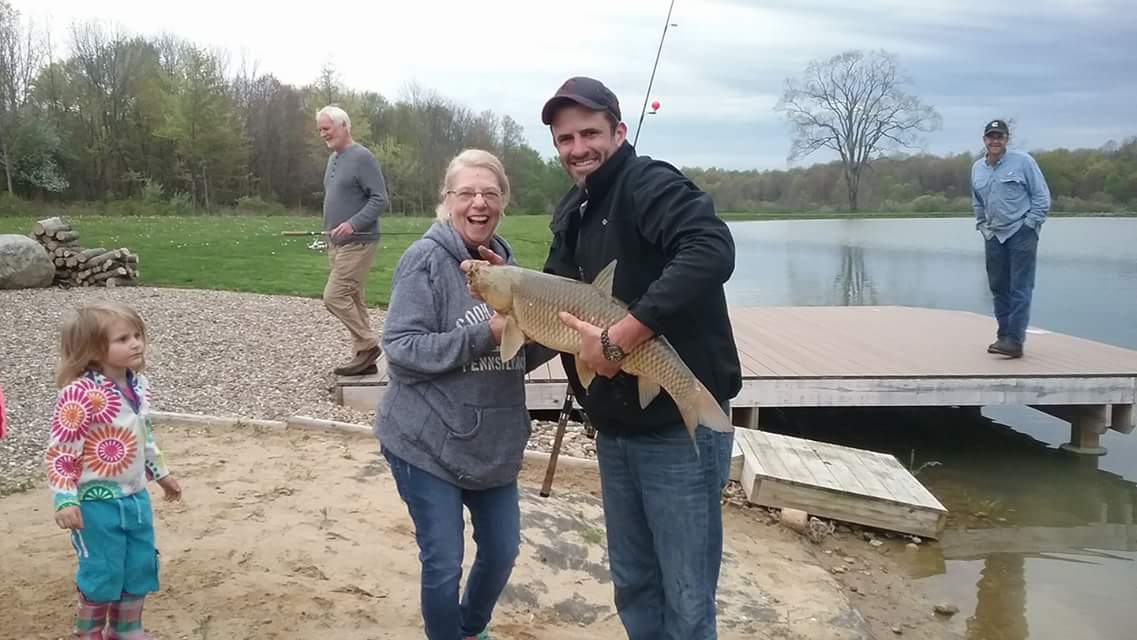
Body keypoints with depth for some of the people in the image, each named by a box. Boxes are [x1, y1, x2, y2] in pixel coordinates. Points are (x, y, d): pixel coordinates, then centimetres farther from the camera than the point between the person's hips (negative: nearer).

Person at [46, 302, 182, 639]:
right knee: (102, 574, 5)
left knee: (140, 568, 17)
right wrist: (65, 500, -23)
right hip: (98, 502, -7)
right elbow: (60, 451, -20)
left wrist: (160, 473, 23)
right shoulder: (81, 395, -24)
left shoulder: (139, 385, 1)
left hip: (136, 496, 8)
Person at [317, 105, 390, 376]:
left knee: (334, 297, -12)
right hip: (337, 243, 9)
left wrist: (353, 224, -27)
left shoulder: (362, 157, -12)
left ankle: (367, 346, -1)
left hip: (357, 243, -9)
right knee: (352, 299, 9)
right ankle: (364, 356, 15)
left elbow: (380, 199, -17)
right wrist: (330, 235, 20)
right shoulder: (333, 158, 15)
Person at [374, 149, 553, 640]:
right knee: (443, 563, 4)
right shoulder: (425, 259, -13)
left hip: (494, 444, 6)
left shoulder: (505, 260, 5)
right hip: (428, 444, -6)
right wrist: (485, 333, -26)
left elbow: (517, 356, 10)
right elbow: (401, 350, -20)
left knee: (502, 551, 17)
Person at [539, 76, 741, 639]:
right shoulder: (571, 215, 11)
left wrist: (620, 337, -33)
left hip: (680, 425, -8)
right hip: (615, 429, 8)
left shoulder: (650, 184, -15)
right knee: (632, 583, 20)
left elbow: (712, 252, -34)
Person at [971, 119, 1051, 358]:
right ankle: (1004, 335, 21)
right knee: (998, 288, 11)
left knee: (1020, 289, -9)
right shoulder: (977, 168, 10)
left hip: (1021, 233, -6)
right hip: (994, 236, 6)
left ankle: (1015, 340, -12)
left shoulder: (1023, 161, -6)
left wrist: (1030, 224, -10)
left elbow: (1042, 196, -5)